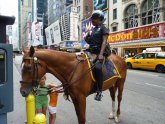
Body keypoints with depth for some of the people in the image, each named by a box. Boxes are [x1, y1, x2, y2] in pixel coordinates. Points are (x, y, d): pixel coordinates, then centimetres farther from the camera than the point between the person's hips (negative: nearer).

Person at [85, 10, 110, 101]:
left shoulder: (103, 28, 0)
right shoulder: (93, 29, 21)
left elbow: (104, 41, -13)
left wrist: (101, 54, -24)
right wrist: (87, 39, 4)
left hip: (100, 52, -8)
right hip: (91, 52, 9)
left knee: (97, 67, -31)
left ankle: (99, 91, -22)